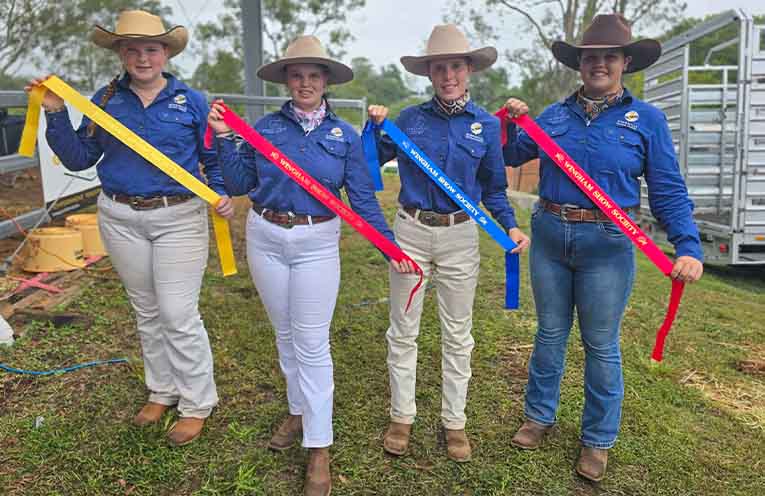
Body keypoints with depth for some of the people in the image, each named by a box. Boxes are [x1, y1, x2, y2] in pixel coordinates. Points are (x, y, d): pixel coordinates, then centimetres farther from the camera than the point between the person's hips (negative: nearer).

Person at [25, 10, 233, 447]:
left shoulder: (191, 101, -2)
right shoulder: (106, 99, 4)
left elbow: (213, 159, 3)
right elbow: (79, 159, 6)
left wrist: (222, 194, -15)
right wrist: (56, 114, -6)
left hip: (179, 218, -4)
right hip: (121, 219, 4)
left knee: (179, 315, -4)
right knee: (147, 312, 15)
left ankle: (197, 403, 13)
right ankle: (162, 390, 33)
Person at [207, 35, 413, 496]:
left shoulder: (345, 135, -1)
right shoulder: (265, 126, 2)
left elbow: (364, 199, -1)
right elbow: (239, 184, 3)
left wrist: (392, 248, -6)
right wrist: (223, 138, -5)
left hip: (317, 244, -3)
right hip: (265, 238, 3)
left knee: (312, 343, -1)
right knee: (286, 333, 16)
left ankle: (319, 448, 10)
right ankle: (300, 411, 37)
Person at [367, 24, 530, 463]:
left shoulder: (487, 125, 0)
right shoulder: (409, 119, 0)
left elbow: (493, 189, 7)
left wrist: (511, 227, -7)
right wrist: (374, 126, -7)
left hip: (461, 235, 0)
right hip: (410, 231, 0)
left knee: (458, 334, 10)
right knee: (403, 331, 9)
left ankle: (454, 421, 27)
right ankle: (402, 417, 26)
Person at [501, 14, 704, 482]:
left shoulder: (647, 119, -2)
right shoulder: (555, 115, 5)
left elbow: (669, 192, -4)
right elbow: (512, 156, 13)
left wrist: (689, 247, -15)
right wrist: (510, 123, -5)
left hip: (607, 244, -2)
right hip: (549, 236, 3)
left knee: (601, 345, 9)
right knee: (550, 334, 16)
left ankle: (598, 439, 28)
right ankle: (540, 416, 35)